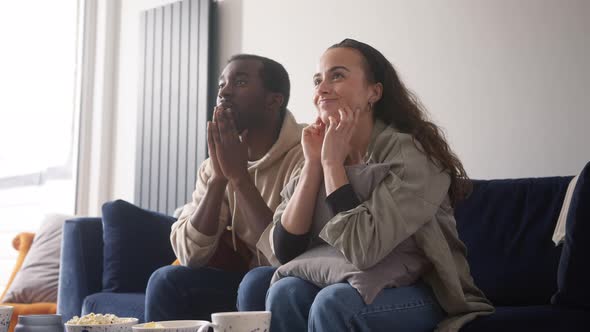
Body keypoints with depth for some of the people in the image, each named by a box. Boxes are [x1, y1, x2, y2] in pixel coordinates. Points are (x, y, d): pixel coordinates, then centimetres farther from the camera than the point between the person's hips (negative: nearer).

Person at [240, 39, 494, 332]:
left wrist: (332, 161, -21)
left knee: (334, 301, -31)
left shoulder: (409, 152, -17)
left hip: (425, 295, -5)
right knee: (257, 282, -16)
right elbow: (283, 252, -9)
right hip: (358, 285, 5)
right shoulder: (322, 150, 0)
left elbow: (362, 251, -29)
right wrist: (314, 163, -15)